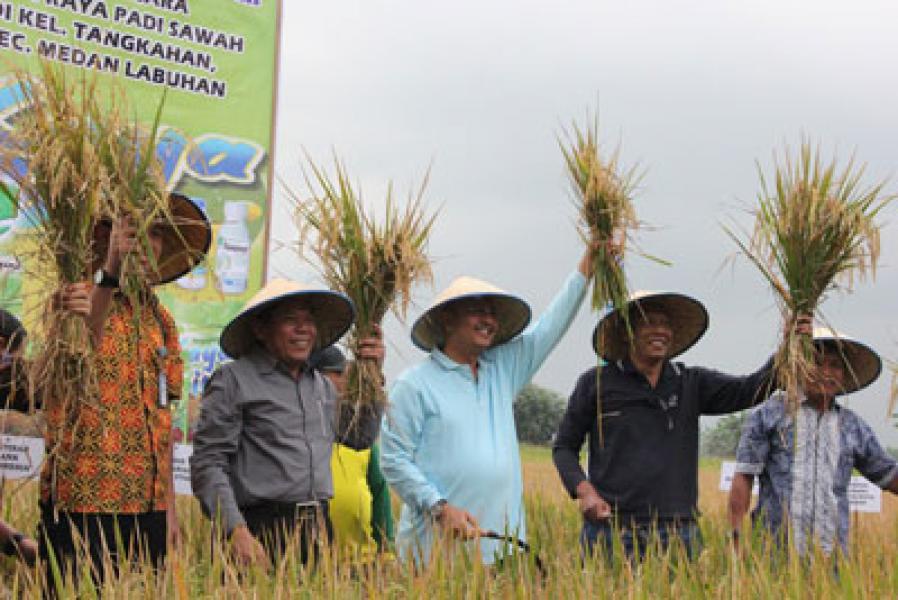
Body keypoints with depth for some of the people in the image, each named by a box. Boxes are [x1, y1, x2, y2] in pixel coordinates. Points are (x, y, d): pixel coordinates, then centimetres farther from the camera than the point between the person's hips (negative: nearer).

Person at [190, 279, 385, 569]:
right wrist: (237, 532, -18)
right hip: (262, 532, -6)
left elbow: (360, 437, 27)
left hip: (319, 532, 6)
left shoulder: (322, 385, 19)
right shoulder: (233, 380, -1)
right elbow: (207, 465, -7)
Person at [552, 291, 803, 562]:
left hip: (677, 530, 2)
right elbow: (564, 447, 9)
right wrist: (583, 490, -8)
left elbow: (749, 390, -2)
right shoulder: (596, 383, 5)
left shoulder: (691, 384, 11)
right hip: (612, 527, -2)